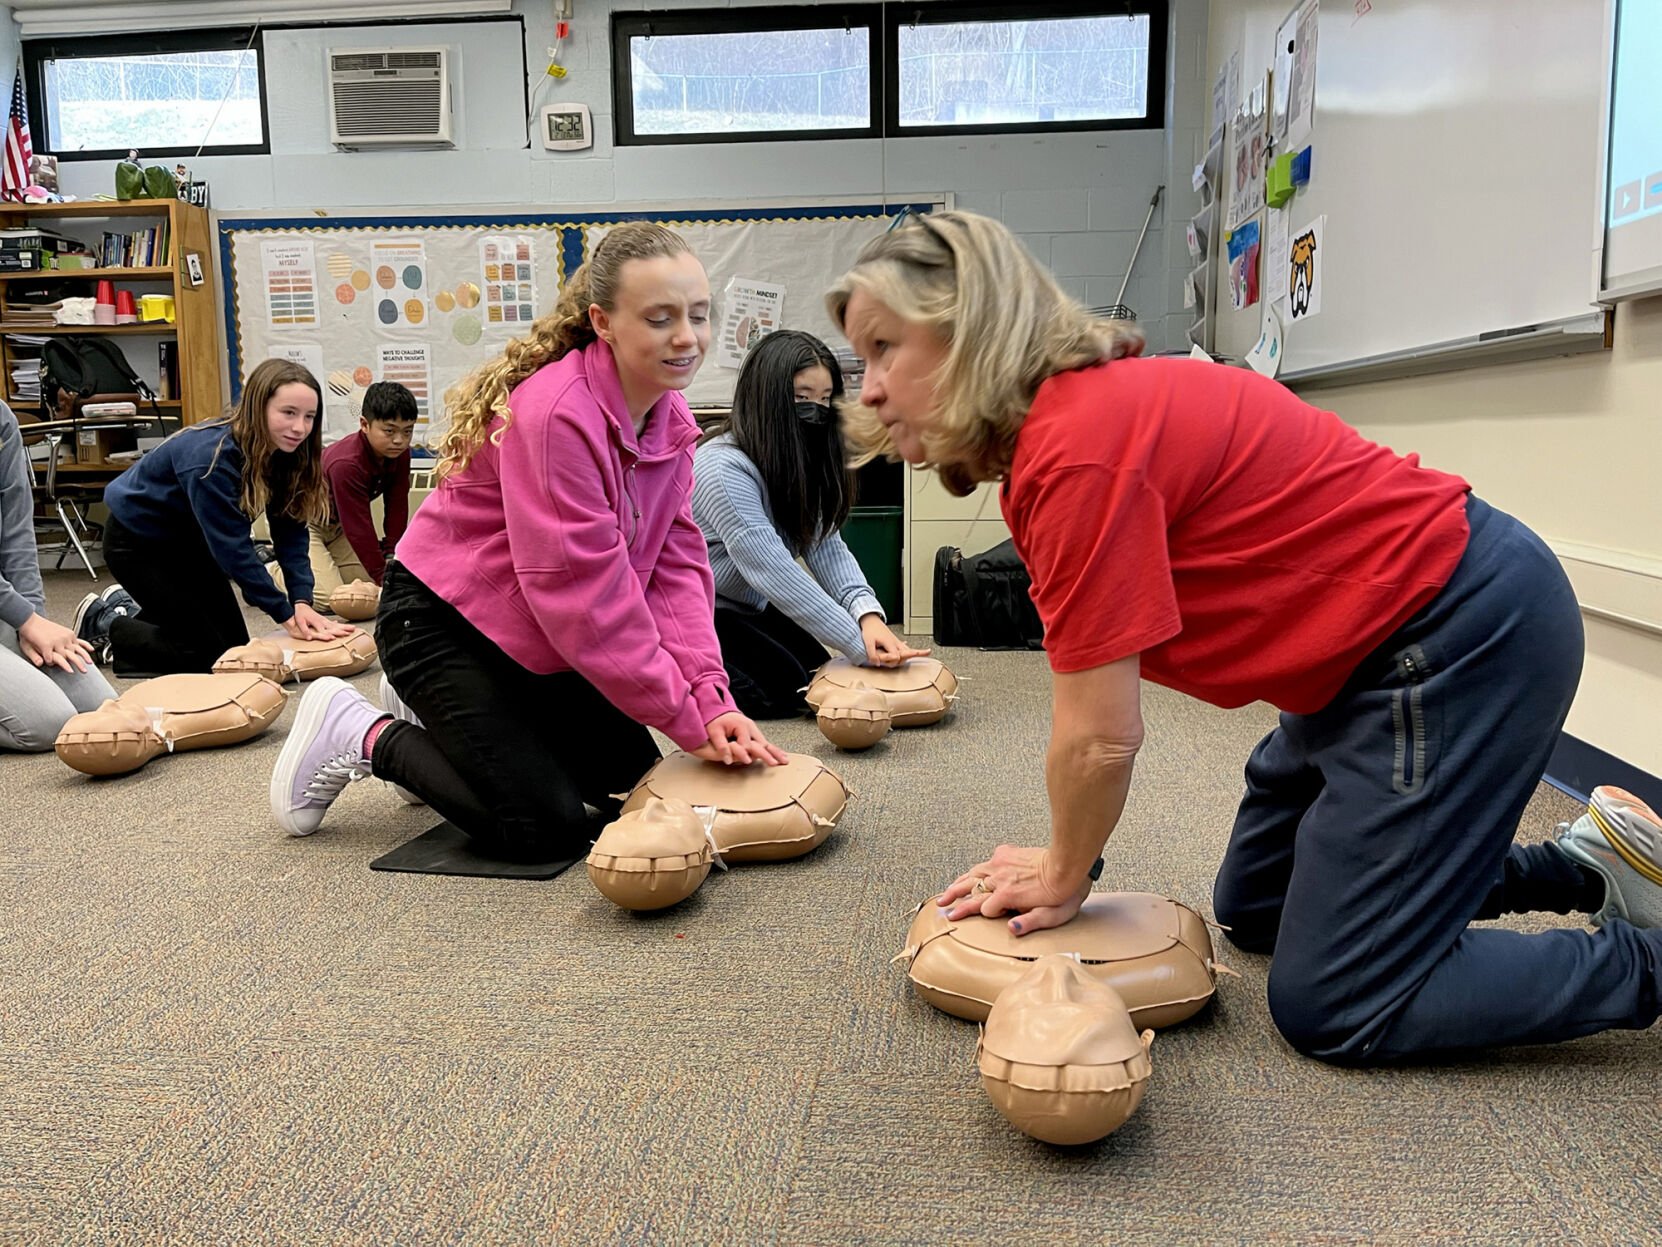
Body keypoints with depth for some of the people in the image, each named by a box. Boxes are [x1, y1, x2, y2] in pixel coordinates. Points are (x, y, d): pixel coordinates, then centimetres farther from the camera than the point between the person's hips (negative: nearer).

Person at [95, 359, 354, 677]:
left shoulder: (285, 453, -14)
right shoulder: (212, 458, -36)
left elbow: (289, 531, -15)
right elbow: (233, 547, -36)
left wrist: (301, 601, -27)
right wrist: (285, 615, -34)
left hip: (188, 539, 7)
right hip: (138, 541, -7)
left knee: (235, 646, 8)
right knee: (206, 654, -8)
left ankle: (136, 612, 27)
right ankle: (109, 628, 13)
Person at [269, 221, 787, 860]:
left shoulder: (671, 417, -3)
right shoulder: (556, 415, -30)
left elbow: (676, 563, -7)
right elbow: (582, 594, -30)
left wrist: (711, 699, -19)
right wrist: (687, 718, -25)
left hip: (537, 641, 9)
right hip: (441, 623, -8)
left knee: (637, 784, 10)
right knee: (545, 826, -11)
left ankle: (441, 718, 24)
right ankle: (363, 735, 7)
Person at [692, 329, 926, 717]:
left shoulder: (800, 463, -3)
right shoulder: (724, 469, -29)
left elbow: (825, 546, -12)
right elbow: (774, 573, -34)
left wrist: (868, 614, -30)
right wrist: (860, 645, -36)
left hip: (742, 607, 9)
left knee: (816, 667, 0)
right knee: (783, 686, -18)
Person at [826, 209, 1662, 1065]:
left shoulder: (1078, 450, -27)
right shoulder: (1045, 431, 3)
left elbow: (1099, 739, -22)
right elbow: (1094, 722, 5)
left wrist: (1064, 880, -4)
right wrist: (1061, 863, 5)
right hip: (1380, 641, 10)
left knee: (1332, 1011, -2)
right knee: (1249, 909, 22)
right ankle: (1580, 866, 29)